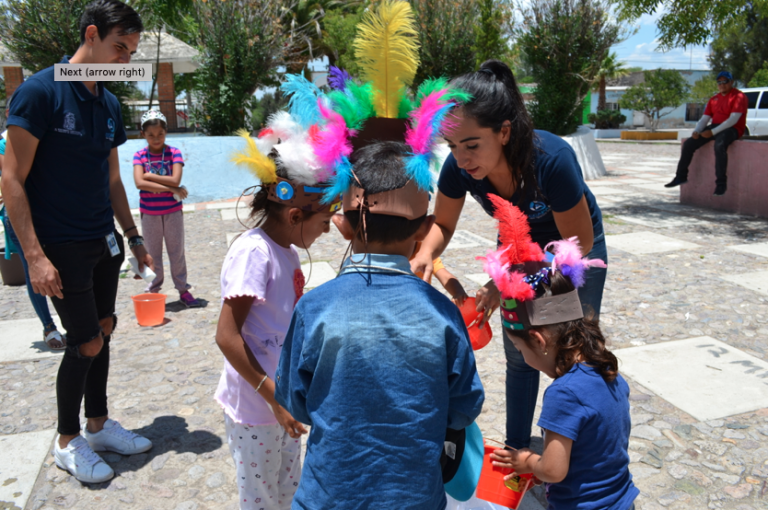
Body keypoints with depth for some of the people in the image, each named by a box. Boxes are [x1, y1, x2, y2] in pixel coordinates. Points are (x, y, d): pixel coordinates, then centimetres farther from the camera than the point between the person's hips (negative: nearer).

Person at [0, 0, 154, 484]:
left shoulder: (110, 104, 8)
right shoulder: (40, 91, -13)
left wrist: (133, 236, 14)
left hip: (105, 242, 7)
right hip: (62, 247, -7)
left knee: (103, 331, 14)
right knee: (87, 343, -2)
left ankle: (98, 425, 31)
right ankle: (67, 441, 21)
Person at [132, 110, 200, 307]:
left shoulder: (174, 153, -4)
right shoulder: (140, 155, -3)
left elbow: (175, 180, -17)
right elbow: (140, 183, -18)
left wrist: (150, 175, -14)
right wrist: (170, 188, -19)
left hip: (173, 211, 0)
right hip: (149, 213, 1)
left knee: (177, 252, 8)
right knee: (152, 254, 11)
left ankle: (183, 290, 17)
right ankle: (154, 291, 22)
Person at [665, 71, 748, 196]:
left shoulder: (739, 96, -6)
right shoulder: (714, 99, 16)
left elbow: (733, 119, -17)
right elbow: (704, 118, 13)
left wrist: (713, 132, -25)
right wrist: (697, 131, -9)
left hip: (732, 129, -7)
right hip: (714, 128, 7)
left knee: (719, 146, -38)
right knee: (688, 144, -10)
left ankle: (721, 183, -32)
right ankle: (681, 176, 0)